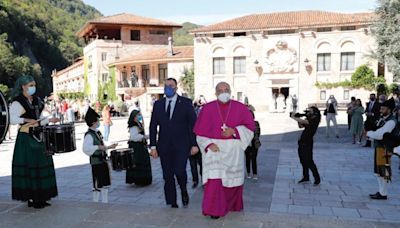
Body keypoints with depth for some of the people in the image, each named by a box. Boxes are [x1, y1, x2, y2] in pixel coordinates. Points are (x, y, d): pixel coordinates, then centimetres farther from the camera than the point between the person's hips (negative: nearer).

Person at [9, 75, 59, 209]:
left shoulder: (37, 101, 14)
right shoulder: (17, 102, -7)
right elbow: (12, 119, -18)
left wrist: (49, 120, 2)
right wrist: (26, 120, -28)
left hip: (39, 136, 7)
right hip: (26, 138, -7)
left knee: (41, 165, 8)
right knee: (29, 167, -4)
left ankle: (40, 197, 17)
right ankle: (30, 197, 6)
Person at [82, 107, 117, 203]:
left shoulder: (97, 132, 12)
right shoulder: (89, 135, -17)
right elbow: (86, 148, -30)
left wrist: (109, 147, 14)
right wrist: (98, 147, -33)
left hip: (103, 161, 9)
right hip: (96, 163, -9)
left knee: (105, 184, 16)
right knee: (97, 186, 2)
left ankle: (105, 202, 27)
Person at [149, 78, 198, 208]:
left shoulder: (186, 103, 2)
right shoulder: (158, 104, 10)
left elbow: (193, 124, 0)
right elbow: (153, 126, 9)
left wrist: (194, 144, -7)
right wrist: (153, 146, 2)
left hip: (181, 146, -3)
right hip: (164, 146, 3)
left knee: (179, 171, -15)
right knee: (168, 176, 4)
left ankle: (184, 191, 18)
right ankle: (172, 203, 18)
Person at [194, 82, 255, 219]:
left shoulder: (240, 108, 0)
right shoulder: (207, 108, -1)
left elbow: (250, 127, 0)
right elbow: (200, 130, 0)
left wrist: (234, 131, -16)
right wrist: (209, 144, -15)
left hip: (233, 150, 1)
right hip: (214, 148, -1)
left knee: (232, 178, 12)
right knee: (214, 178, -11)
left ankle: (232, 205, 36)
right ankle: (214, 209, 0)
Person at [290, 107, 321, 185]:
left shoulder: (315, 119, -10)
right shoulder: (309, 119, 15)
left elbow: (304, 121, -21)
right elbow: (301, 126, 17)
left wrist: (294, 117, -11)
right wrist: (298, 118, 3)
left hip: (307, 143, -8)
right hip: (302, 142, 8)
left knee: (309, 161, -7)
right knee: (303, 161, 11)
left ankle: (317, 178, 4)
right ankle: (306, 177, 21)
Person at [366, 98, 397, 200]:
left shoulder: (391, 121, -18)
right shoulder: (383, 118, 11)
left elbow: (380, 135, -25)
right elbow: (377, 133, 14)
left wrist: (369, 133, -11)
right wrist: (371, 133, -6)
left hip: (384, 149, -9)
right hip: (378, 147, 9)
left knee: (383, 171, 1)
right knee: (378, 171, 17)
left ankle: (383, 194, 12)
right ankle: (381, 191, 30)